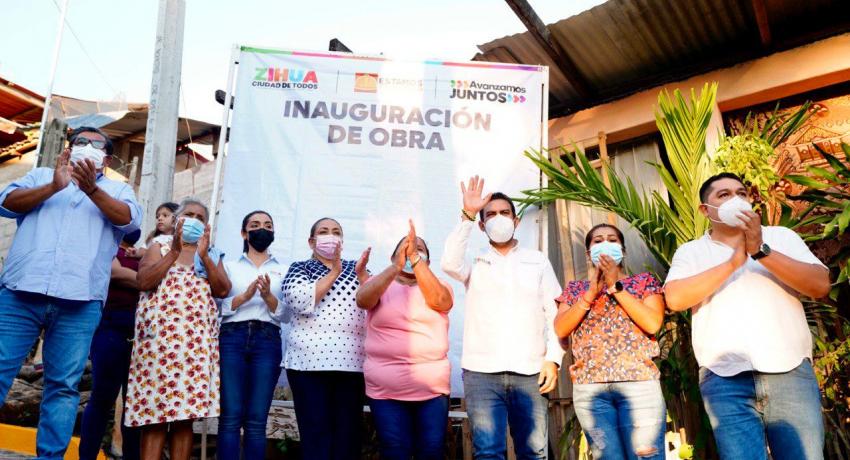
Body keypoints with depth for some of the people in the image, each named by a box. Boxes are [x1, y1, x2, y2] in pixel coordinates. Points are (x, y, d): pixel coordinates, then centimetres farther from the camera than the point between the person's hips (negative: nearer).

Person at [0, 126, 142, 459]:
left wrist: (92, 188, -16)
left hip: (79, 301, 0)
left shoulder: (117, 189, 18)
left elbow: (130, 219, -2)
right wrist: (54, 186, -10)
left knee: (64, 385, 1)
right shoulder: (41, 175, 21)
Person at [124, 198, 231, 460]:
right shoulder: (159, 248, 15)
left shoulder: (213, 256, 21)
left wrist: (204, 256, -4)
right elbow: (144, 282, -2)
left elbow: (223, 290, 5)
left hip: (198, 337, 2)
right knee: (154, 409, -8)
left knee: (186, 412, 0)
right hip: (161, 332, -2)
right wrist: (175, 251, -6)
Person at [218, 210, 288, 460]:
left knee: (256, 421, -1)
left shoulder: (283, 271, 15)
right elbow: (218, 306, 3)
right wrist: (245, 295, -13)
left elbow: (285, 314, 6)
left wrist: (268, 296, -11)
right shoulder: (230, 266, 14)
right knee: (230, 418, -6)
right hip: (232, 339, 0)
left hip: (268, 341, 0)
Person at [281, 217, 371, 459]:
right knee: (315, 436, -4)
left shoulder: (355, 269, 19)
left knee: (349, 436, 2)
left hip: (351, 362, 2)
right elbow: (301, 301, -9)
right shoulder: (300, 268, 11)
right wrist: (334, 272, -7)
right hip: (309, 361, -2)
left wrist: (361, 274, -8)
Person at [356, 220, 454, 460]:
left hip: (432, 388, 1)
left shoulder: (439, 285, 10)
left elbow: (439, 301, -13)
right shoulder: (380, 284, 8)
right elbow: (362, 300, -14)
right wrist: (396, 267, -27)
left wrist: (415, 259, -22)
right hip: (386, 390, -1)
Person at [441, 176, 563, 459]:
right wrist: (468, 214, -9)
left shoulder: (538, 261, 14)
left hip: (530, 372, 1)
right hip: (481, 372, 0)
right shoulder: (475, 264, 13)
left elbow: (554, 313, 10)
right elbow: (449, 263, -10)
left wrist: (553, 359, -1)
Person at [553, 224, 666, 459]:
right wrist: (592, 292, -5)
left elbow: (653, 323, -5)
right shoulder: (575, 288, 16)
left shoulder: (644, 281, 12)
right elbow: (560, 329, 1)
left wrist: (615, 286, -5)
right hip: (589, 388, 2)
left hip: (639, 383, -1)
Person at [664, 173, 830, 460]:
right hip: (725, 379, -1)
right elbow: (675, 299, -9)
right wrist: (733, 262, -11)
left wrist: (761, 251, -11)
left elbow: (820, 285, -1)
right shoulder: (690, 252, 9)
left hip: (791, 372, 2)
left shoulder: (782, 237, 13)